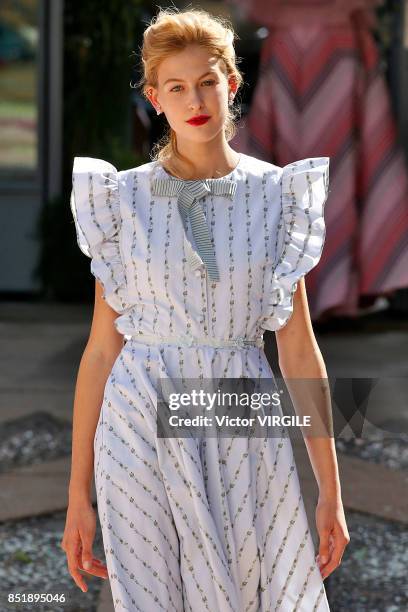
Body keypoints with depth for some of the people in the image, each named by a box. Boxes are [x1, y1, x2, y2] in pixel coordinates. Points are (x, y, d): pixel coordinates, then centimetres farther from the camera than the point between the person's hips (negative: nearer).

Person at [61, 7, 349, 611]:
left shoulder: (276, 195, 3)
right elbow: (101, 349, 2)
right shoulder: (123, 197, 2)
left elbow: (299, 349, 4)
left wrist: (330, 488, 2)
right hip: (142, 429, 0)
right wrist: (78, 495, 1)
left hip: (244, 432, 1)